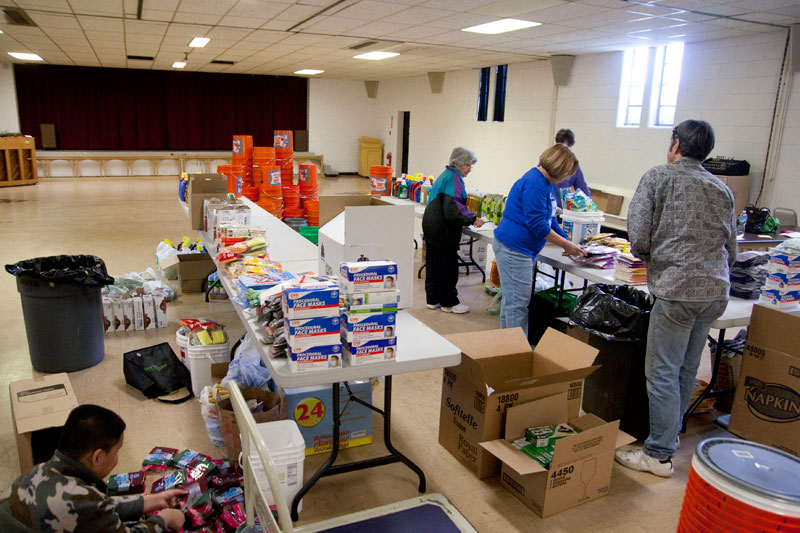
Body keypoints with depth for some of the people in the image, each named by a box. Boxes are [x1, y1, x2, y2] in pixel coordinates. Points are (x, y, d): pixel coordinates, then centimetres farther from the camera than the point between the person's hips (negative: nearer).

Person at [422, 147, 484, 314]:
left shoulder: (444, 175, 16)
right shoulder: (454, 178, -15)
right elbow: (453, 207, -24)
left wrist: (468, 216, 20)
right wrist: (472, 219, -19)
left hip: (431, 225, 10)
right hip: (443, 230, -10)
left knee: (433, 264, 14)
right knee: (447, 266, 0)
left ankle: (433, 300, 23)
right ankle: (448, 303, 11)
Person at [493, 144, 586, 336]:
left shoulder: (546, 183, 15)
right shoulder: (534, 183, -18)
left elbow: (549, 219, 22)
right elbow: (537, 225, -22)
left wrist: (568, 243, 12)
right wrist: (567, 246, -14)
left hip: (525, 250, 11)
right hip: (514, 249, -11)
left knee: (511, 300, 16)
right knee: (518, 304, -5)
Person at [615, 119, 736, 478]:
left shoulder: (658, 177, -2)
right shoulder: (721, 189, 16)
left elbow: (638, 238, -10)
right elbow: (732, 250, 18)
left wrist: (648, 258, 10)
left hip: (677, 289, -7)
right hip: (717, 290, 7)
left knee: (662, 373, 1)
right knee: (687, 370, 18)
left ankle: (659, 455, 8)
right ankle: (670, 432, 32)